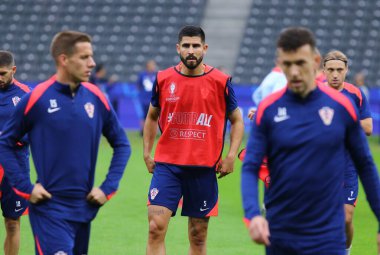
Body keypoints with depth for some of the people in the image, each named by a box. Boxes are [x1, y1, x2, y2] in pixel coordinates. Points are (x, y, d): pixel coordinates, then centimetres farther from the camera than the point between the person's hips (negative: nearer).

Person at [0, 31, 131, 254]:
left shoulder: (96, 98, 4)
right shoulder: (37, 99, -8)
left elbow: (122, 144, 14)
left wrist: (108, 187, 4)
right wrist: (25, 186, -8)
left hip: (84, 207, 5)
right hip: (49, 207, -5)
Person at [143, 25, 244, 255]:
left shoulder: (221, 82, -1)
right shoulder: (163, 79, 3)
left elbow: (237, 120, 8)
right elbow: (152, 117, 18)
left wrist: (231, 156, -4)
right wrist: (147, 152, 9)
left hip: (205, 168, 0)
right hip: (167, 165, 0)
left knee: (198, 236, 6)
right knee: (156, 227, -13)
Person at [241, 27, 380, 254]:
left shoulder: (341, 107, -3)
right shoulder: (268, 109, -2)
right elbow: (250, 168, -5)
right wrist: (253, 214, -23)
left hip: (327, 237, -1)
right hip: (279, 236, 1)